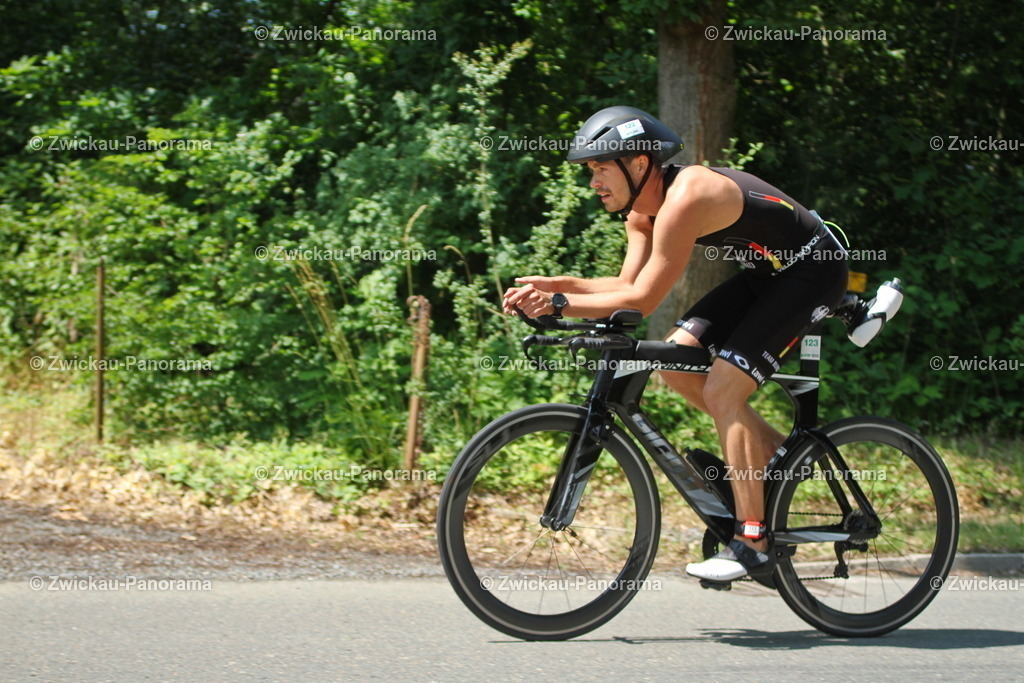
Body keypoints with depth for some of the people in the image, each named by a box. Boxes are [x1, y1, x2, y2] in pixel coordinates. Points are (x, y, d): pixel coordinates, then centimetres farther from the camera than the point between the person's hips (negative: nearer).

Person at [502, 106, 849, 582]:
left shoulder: (684, 199, -29)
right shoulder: (641, 211, 1)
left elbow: (642, 300, -30)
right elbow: (628, 285, 2)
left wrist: (560, 305, -27)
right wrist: (554, 284, -8)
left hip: (812, 271, -10)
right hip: (765, 271, 10)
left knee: (722, 390, -17)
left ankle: (752, 542, -13)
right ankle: (775, 452, 15)